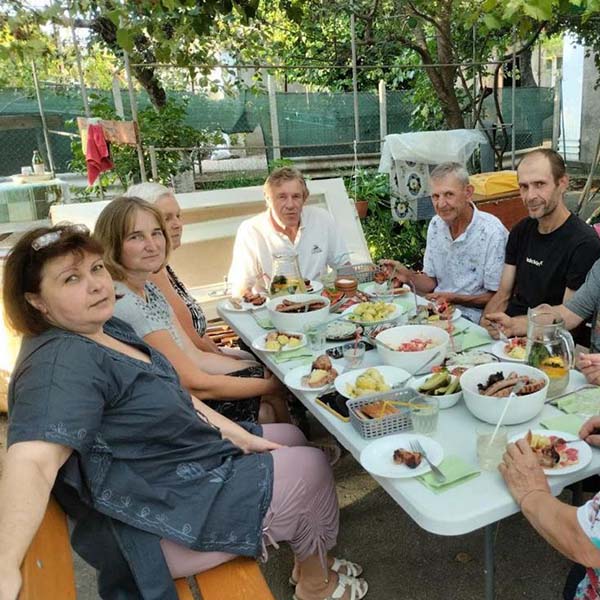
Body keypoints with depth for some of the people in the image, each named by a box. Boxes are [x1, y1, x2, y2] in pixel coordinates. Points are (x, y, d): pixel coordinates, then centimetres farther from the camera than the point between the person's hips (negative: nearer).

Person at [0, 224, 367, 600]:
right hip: (161, 522, -9)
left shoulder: (107, 328, 2)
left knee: (292, 438, 16)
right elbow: (33, 461, -42)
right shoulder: (59, 363, -27)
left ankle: (309, 558, 34)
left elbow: (171, 395, 9)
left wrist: (238, 434, 4)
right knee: (311, 467, -2)